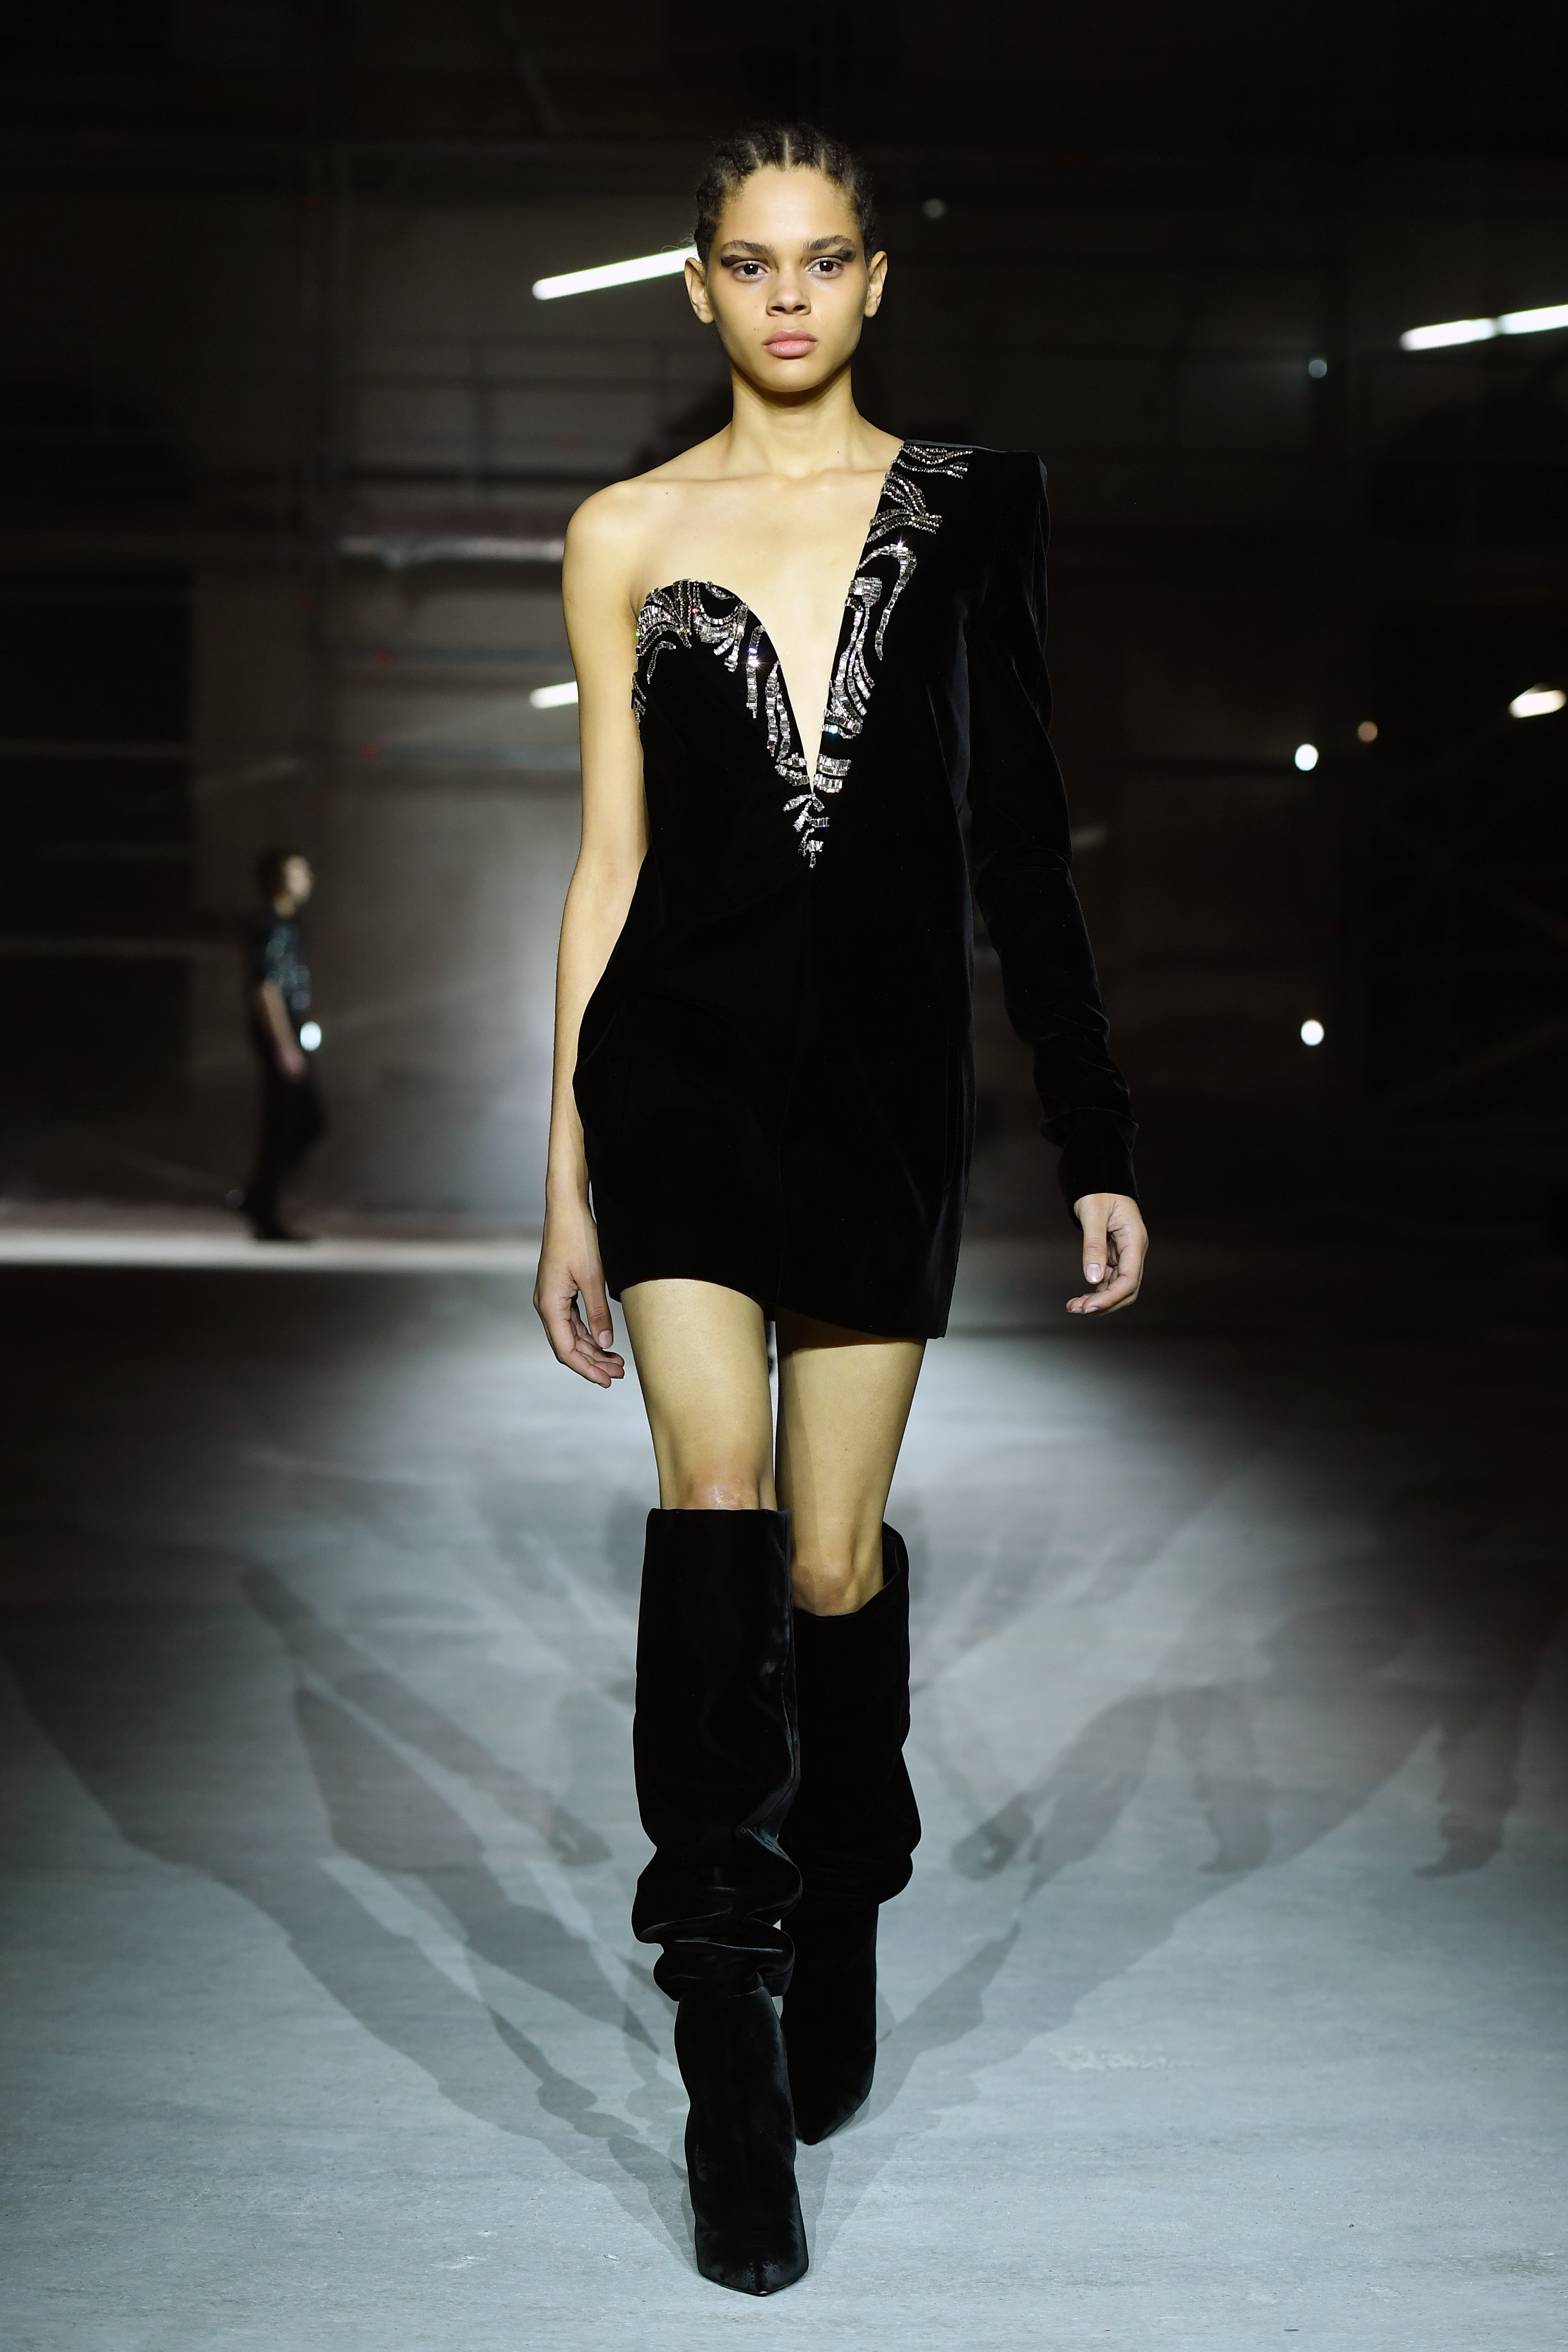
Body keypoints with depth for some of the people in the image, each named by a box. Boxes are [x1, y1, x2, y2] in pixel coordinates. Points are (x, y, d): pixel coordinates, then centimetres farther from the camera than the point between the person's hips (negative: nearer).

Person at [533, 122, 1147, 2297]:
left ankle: (838, 1921, 34)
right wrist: (566, 1181, 6)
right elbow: (609, 863, 8)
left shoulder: (971, 513, 7)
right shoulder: (629, 536, 7)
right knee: (718, 1491, -17)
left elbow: (1022, 844, 5)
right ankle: (731, 2057, -12)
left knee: (836, 1559, 5)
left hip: (884, 1076, 0)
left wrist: (1098, 1142, 1)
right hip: (682, 1058, 0)